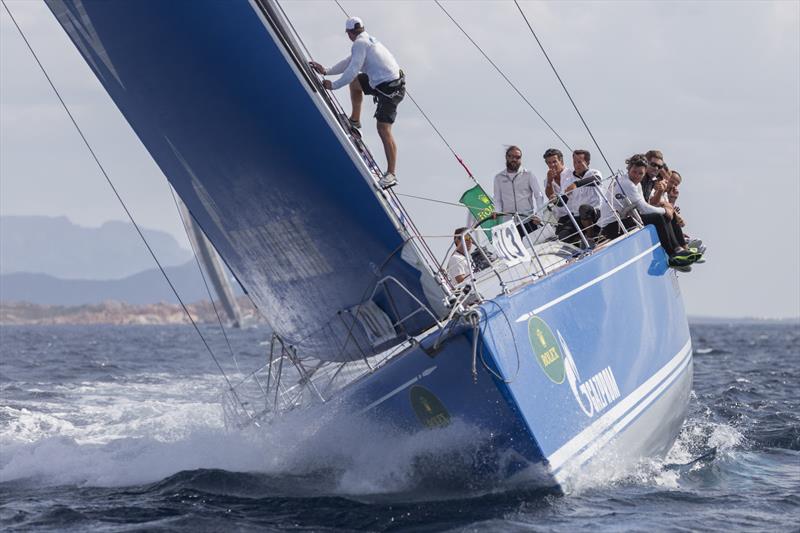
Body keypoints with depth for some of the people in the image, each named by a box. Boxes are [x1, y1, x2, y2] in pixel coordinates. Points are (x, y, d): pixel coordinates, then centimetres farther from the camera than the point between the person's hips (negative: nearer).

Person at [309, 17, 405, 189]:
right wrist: (326, 71, 23)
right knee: (355, 82, 28)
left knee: (383, 130, -14)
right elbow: (350, 61, 25)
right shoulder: (369, 40, 17)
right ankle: (355, 120, 41)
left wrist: (334, 85, -7)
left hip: (389, 90, -10)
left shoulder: (360, 43, -13)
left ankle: (391, 174, -16)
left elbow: (352, 70, -17)